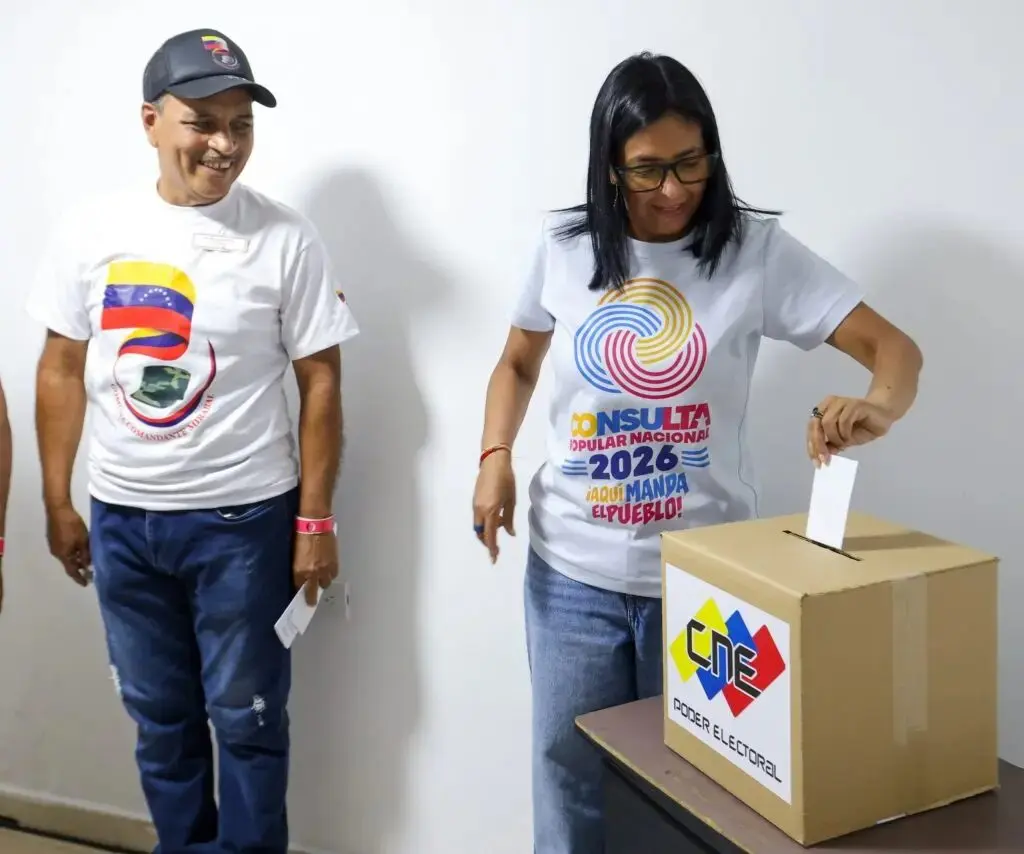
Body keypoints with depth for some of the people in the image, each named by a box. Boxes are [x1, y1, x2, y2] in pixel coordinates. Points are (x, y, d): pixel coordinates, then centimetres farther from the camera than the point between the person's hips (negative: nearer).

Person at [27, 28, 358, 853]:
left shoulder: (286, 239, -9)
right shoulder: (90, 229, -1)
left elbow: (320, 383, -6)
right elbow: (62, 369, 6)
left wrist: (315, 519, -7)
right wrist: (58, 504, 7)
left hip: (245, 519, -3)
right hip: (122, 518, 3)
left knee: (244, 716, 10)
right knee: (158, 713, 18)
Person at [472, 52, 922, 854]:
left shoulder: (757, 250, -8)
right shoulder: (564, 246, -1)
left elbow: (894, 346, -10)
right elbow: (518, 365, 13)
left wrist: (877, 406, -33)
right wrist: (495, 456, -5)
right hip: (573, 570, 2)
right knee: (572, 778, 15)